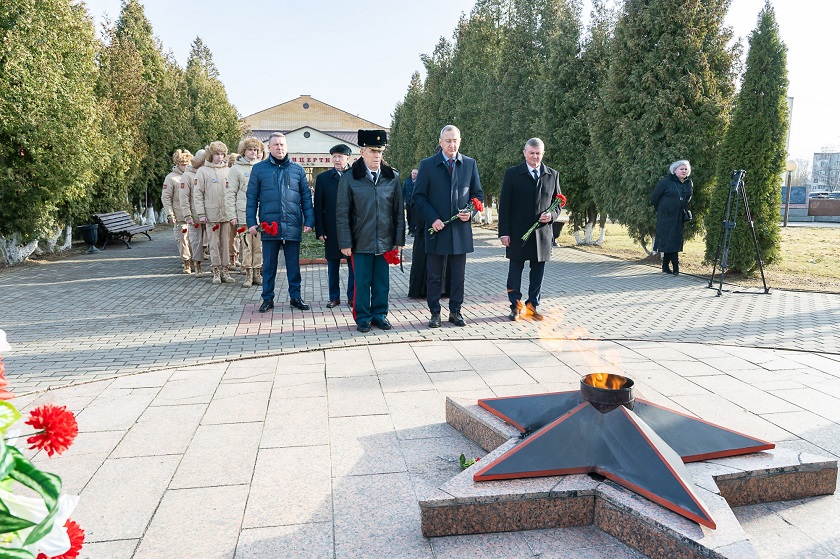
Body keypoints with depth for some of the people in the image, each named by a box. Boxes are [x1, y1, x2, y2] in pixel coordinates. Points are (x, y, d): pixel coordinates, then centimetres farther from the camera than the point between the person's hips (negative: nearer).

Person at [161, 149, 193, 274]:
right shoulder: (171, 178, 1)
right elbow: (166, 198, 0)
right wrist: (170, 214, -7)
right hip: (180, 216, -3)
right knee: (183, 239, -3)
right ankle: (186, 263, 6)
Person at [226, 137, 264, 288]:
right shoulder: (236, 169, 4)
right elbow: (230, 194, 2)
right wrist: (232, 215, -4)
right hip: (243, 214, -2)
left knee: (260, 245, 3)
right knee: (246, 245, -1)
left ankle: (257, 273, 12)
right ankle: (248, 274, 6)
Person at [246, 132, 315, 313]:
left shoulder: (297, 170, 8)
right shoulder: (259, 169, 5)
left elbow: (306, 197, 8)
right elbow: (251, 198, 5)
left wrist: (309, 220, 0)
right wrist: (251, 222, -2)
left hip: (292, 226, 1)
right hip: (269, 225, -1)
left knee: (294, 264, 8)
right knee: (269, 265, 7)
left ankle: (295, 296, 19)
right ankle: (267, 298, 17)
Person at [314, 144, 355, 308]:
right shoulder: (323, 178, 6)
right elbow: (318, 207, 4)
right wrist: (320, 230, -2)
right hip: (332, 230, 1)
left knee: (354, 264, 4)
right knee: (332, 265, 7)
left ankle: (352, 297, 15)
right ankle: (334, 297, 18)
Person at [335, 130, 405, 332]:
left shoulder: (392, 177, 5)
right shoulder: (349, 178, -2)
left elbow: (399, 211, 8)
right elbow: (342, 214, -2)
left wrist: (399, 239, 4)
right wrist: (345, 243, -7)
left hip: (385, 241, 2)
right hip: (361, 242, -2)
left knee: (382, 282, 10)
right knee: (362, 282, 5)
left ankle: (380, 315, 24)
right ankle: (363, 318, 17)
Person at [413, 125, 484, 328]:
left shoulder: (470, 164, 8)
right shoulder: (427, 165, 2)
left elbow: (478, 193, 12)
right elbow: (419, 196, 0)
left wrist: (470, 212, -7)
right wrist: (432, 218, -11)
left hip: (461, 228, 2)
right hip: (436, 228, -2)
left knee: (458, 275, 8)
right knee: (434, 276, 5)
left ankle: (455, 311, 20)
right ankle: (435, 313, 15)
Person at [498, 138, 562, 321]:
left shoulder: (552, 175, 9)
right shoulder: (512, 174, 1)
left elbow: (558, 203, 16)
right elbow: (504, 205, -1)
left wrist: (552, 215, -7)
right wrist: (504, 232, -7)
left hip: (542, 232, 2)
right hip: (517, 233, -2)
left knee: (538, 271, 7)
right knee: (515, 270, 3)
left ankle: (533, 306, 18)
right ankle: (516, 306, 14)